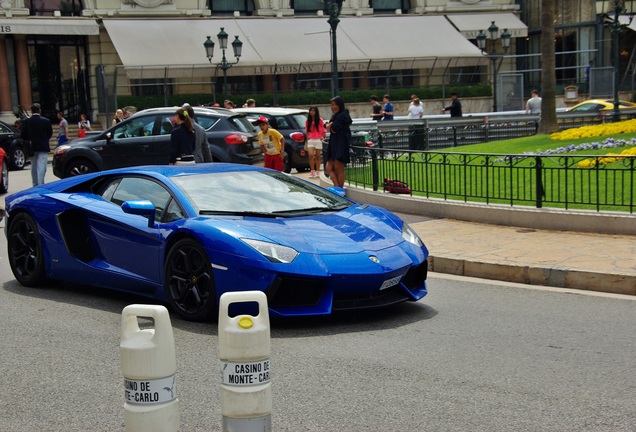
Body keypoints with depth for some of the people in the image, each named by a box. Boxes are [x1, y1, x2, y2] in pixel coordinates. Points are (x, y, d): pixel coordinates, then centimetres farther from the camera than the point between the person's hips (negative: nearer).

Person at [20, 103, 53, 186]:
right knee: (41, 167, -5)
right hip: (43, 147, -2)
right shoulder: (46, 121, -7)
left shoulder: (26, 121, -6)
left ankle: (35, 185, 21)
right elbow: (50, 133, 2)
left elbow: (22, 135, -3)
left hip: (32, 147, 2)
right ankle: (40, 185, -15)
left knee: (34, 167, 15)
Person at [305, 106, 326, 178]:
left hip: (318, 140, -2)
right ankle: (312, 171, -7)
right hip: (310, 140, 2)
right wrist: (307, 137, 2)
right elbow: (306, 131, 15)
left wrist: (322, 137, -5)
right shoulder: (308, 121, 9)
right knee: (311, 155, -11)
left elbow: (324, 130, 4)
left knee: (318, 156, 4)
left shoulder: (320, 120, 0)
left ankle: (317, 171, 11)